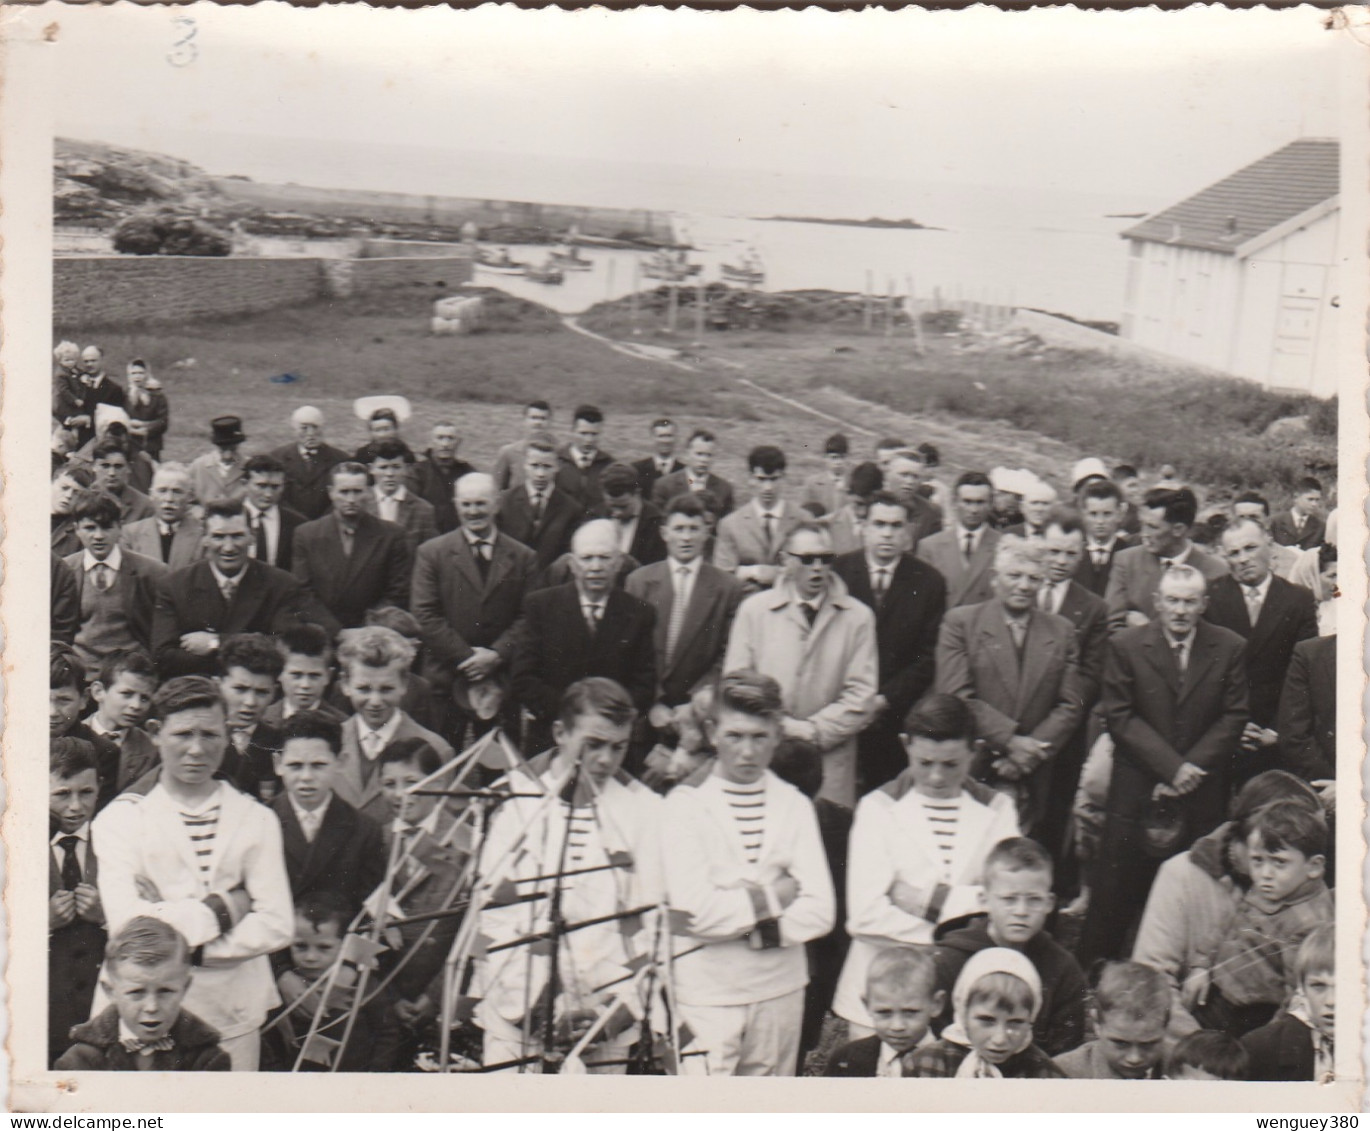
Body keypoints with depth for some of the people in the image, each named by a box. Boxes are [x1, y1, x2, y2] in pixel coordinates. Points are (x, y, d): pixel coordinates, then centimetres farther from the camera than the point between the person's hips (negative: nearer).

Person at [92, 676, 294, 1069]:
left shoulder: (256, 819, 3)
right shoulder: (121, 818, -1)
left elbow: (276, 927, -6)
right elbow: (127, 924, -14)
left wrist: (180, 941, -13)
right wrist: (220, 909, -10)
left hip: (235, 1011, 2)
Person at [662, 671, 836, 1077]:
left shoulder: (794, 805, 7)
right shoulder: (685, 803, -2)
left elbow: (819, 913, -2)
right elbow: (697, 909, -13)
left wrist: (736, 916, -11)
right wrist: (775, 896, -7)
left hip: (780, 986, 3)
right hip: (706, 987, -3)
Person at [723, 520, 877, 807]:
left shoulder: (858, 617, 5)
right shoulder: (754, 609, 7)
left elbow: (861, 696, 1)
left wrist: (812, 731, -8)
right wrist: (781, 727, -8)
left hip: (829, 762, 0)